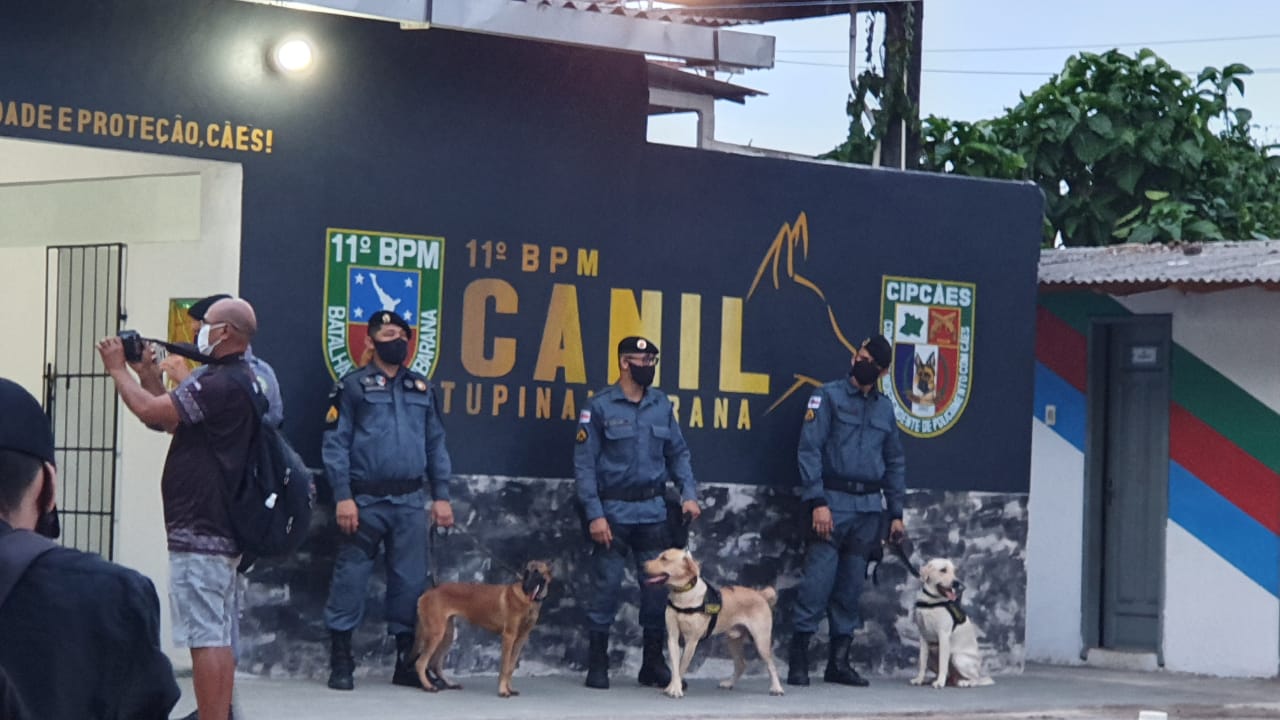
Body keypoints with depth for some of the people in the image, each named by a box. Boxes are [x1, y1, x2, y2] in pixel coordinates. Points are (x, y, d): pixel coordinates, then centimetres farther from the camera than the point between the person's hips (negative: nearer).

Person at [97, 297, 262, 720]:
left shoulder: (222, 384, -19)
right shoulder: (239, 380, 16)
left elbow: (149, 411, -22)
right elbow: (169, 418, 20)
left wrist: (117, 368, -7)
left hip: (199, 531, -11)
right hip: (221, 529, 11)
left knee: (205, 637, -10)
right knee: (218, 637, 14)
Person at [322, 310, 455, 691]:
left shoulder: (422, 389, 14)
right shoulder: (353, 386, 0)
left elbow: (436, 445, 15)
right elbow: (336, 444, -5)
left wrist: (441, 496, 7)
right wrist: (343, 497, -13)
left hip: (410, 500, 4)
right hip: (365, 500, -4)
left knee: (410, 579, 5)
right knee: (351, 577, -3)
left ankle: (407, 661, 13)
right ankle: (340, 661, 3)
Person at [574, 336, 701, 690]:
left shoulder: (661, 405, 9)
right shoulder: (600, 407, -5)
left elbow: (678, 452, 15)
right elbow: (584, 462, -6)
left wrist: (688, 493, 0)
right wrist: (594, 514, -12)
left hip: (653, 511, 4)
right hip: (614, 511, -4)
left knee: (658, 587, 4)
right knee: (606, 587, 0)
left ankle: (654, 663, 15)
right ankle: (597, 664, 8)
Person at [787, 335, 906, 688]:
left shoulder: (884, 408, 15)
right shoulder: (829, 396, -1)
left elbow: (894, 462, 21)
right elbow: (809, 449, -7)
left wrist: (896, 512, 14)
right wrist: (817, 501, -16)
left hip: (869, 506, 5)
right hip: (833, 502, -5)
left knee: (851, 586, 7)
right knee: (818, 579, -11)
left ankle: (839, 661, 13)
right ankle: (799, 660, -8)